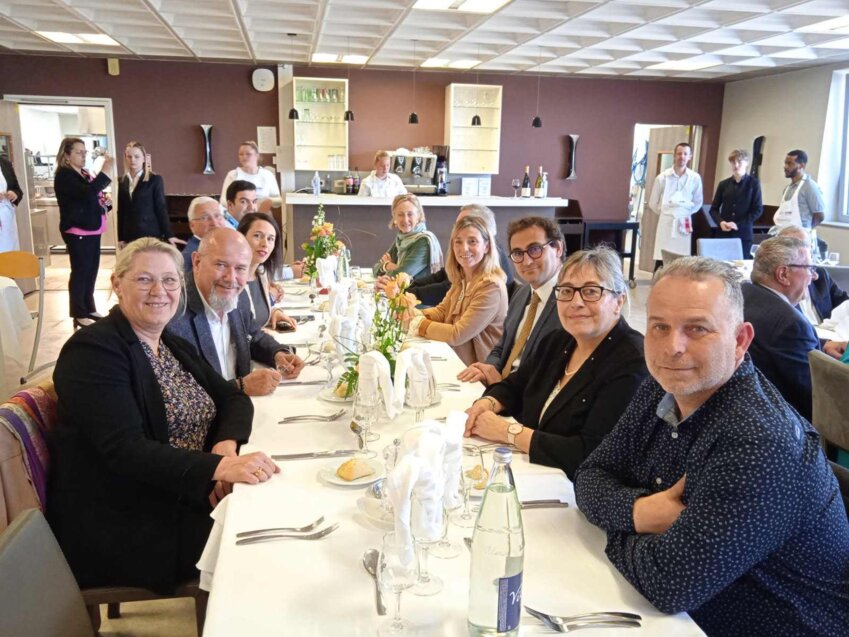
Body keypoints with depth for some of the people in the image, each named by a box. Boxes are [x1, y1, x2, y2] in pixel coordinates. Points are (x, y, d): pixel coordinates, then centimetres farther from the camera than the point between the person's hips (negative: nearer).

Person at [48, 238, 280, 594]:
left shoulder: (173, 345, 11)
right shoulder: (92, 350, -14)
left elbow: (233, 398, 7)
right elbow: (126, 449, -24)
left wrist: (227, 444, -15)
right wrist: (219, 467, -35)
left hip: (186, 501, 7)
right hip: (120, 529, -7)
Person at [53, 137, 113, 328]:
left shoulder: (85, 174, 15)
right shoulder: (64, 175, -12)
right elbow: (87, 192, -28)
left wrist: (103, 201, 5)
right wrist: (105, 171, -29)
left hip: (92, 229, 8)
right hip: (77, 231, -8)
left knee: (92, 270, 12)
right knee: (80, 271, -3)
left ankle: (89, 309, 23)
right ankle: (79, 314, 5)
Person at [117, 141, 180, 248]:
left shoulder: (155, 180, 0)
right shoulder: (122, 182, 12)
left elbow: (161, 208, -3)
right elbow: (121, 211, 13)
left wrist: (169, 235, -9)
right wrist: (120, 238, 9)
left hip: (150, 234, -4)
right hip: (129, 236, 4)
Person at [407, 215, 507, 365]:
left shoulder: (491, 287, -23)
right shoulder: (461, 279, 4)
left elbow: (458, 335, -24)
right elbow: (441, 311, 10)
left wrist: (418, 324, -13)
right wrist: (415, 314, -9)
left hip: (479, 370, -7)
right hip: (455, 361, 7)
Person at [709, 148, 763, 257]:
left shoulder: (753, 183, 3)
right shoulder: (724, 184, 10)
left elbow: (758, 210, -2)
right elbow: (714, 209, 12)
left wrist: (738, 225, -13)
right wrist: (721, 222, -9)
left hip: (743, 234, -2)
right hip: (723, 233, 2)